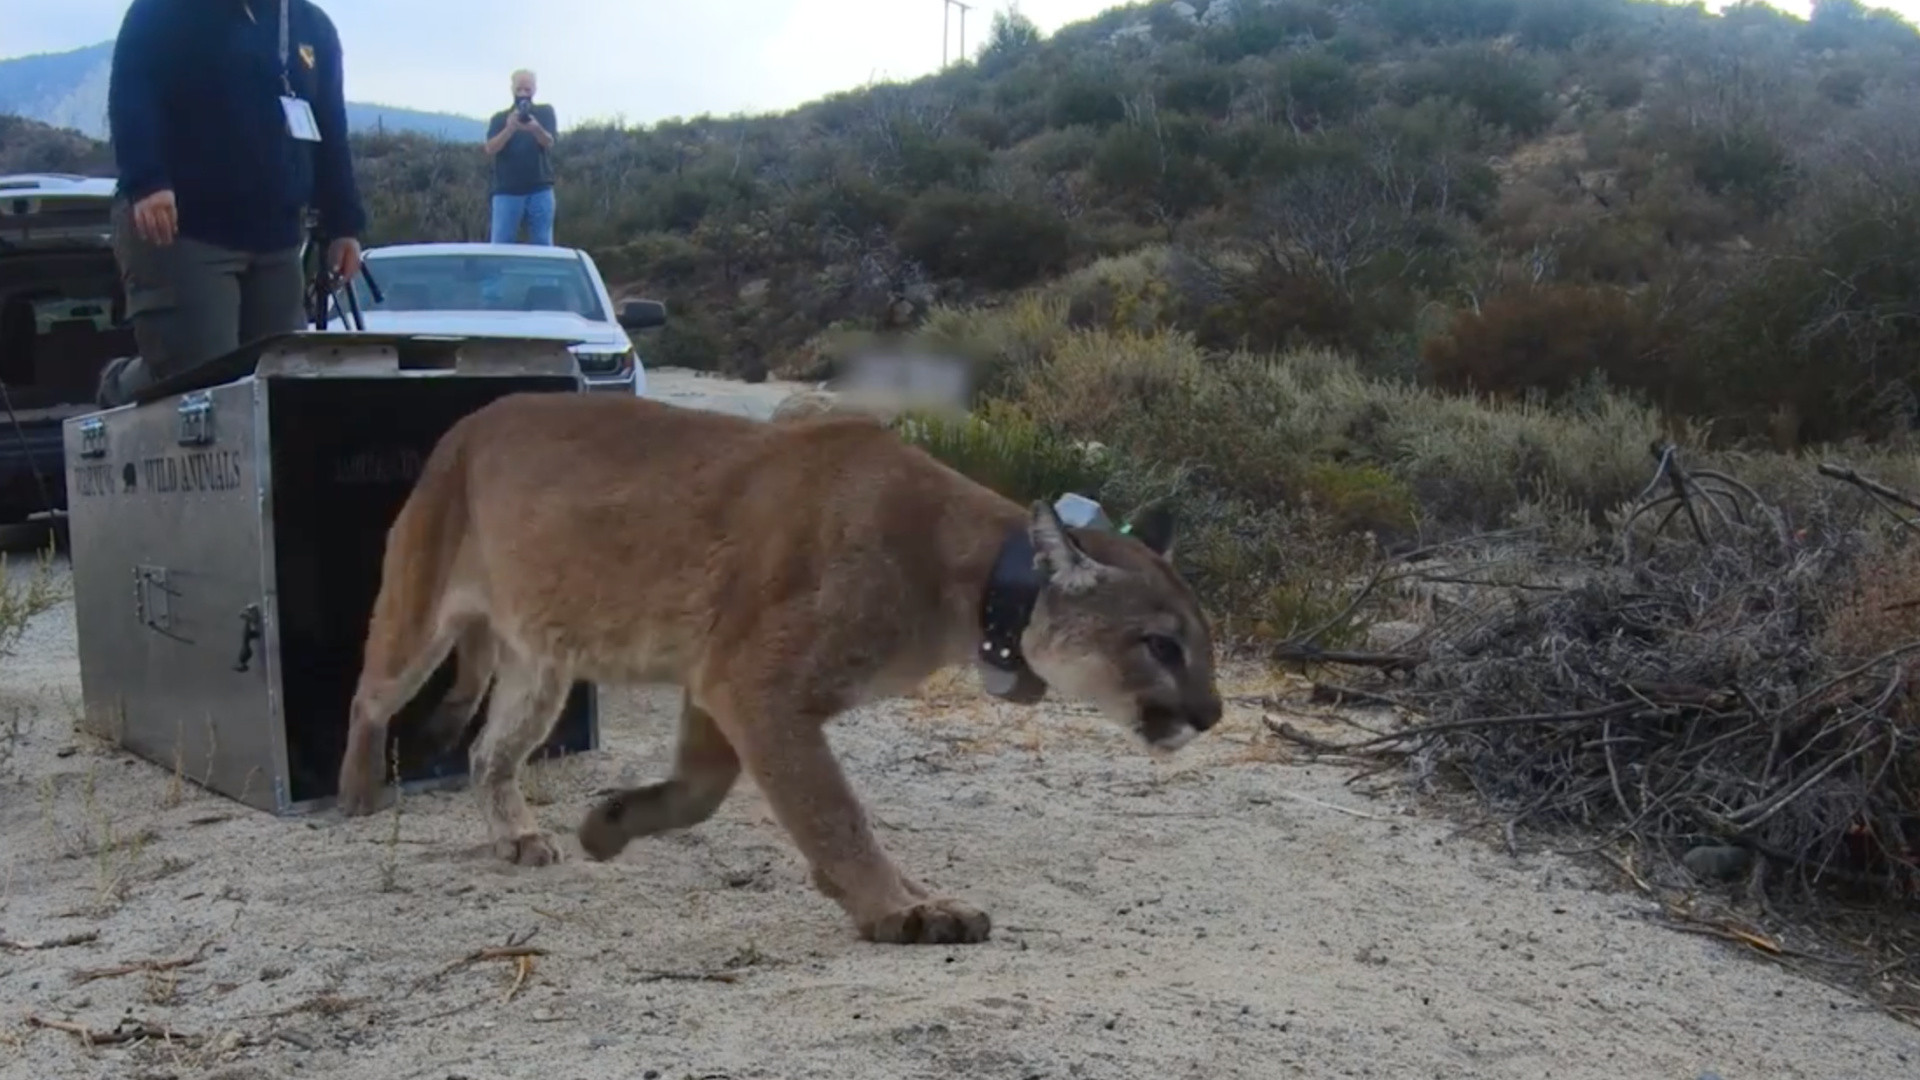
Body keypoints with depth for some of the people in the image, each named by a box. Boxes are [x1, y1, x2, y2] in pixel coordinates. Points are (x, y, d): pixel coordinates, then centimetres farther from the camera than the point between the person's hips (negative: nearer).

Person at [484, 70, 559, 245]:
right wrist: (510, 128, -22)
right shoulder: (499, 118, 10)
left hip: (540, 190, 0)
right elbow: (490, 149, -4)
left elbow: (549, 143, -6)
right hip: (507, 191, 0)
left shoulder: (545, 112, 10)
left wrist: (536, 128, -29)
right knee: (500, 246, -4)